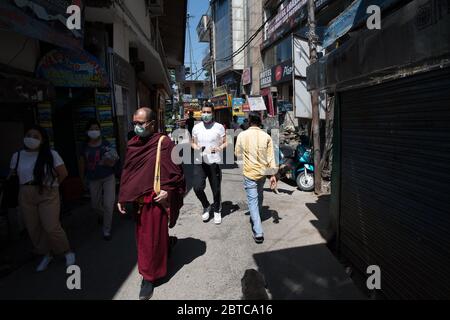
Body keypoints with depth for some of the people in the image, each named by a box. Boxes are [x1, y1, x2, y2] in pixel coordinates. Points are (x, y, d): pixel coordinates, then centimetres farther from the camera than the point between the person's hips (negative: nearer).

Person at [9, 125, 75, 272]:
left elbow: (63, 173, -4)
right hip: (25, 197, 4)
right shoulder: (17, 156, 4)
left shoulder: (51, 154, -9)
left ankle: (67, 252, 14)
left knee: (51, 227, -8)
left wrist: (51, 184, 2)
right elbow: (12, 175, 13)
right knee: (33, 229, 9)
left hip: (48, 195, -4)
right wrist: (27, 187, 2)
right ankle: (46, 255, 28)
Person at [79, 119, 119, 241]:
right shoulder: (85, 147, -3)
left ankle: (107, 230, 14)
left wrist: (111, 162, -26)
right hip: (93, 179, 3)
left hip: (108, 177, -2)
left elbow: (113, 161, -4)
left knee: (108, 204, -5)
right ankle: (104, 215, 53)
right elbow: (82, 164, 6)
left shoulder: (106, 144, -8)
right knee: (95, 205, 18)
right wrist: (82, 178, 10)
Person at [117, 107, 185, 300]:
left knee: (151, 239, 4)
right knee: (142, 236, 20)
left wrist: (167, 191, -18)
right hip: (136, 200, 6)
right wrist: (122, 197, 10)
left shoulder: (163, 143, -13)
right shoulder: (133, 144, 5)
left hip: (155, 200, -6)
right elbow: (126, 173, 11)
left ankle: (149, 276, 22)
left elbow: (176, 172, -9)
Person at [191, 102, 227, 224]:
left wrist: (219, 148, -19)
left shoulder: (219, 127, 1)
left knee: (216, 189, 6)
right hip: (199, 162, 2)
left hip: (214, 162, -2)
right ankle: (206, 206, 22)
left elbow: (225, 143, 3)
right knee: (198, 188, -8)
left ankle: (217, 211, 31)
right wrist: (196, 147, -7)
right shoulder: (196, 127, 8)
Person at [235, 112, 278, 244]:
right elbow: (271, 157, -6)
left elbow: (238, 154, 3)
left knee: (253, 200, -1)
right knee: (259, 196, 25)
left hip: (249, 173, -3)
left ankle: (258, 232, -8)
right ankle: (257, 217, 46)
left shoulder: (242, 135, -8)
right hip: (263, 172, 3)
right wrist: (273, 175, -2)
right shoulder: (266, 137, -5)